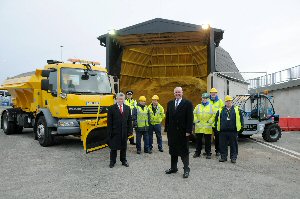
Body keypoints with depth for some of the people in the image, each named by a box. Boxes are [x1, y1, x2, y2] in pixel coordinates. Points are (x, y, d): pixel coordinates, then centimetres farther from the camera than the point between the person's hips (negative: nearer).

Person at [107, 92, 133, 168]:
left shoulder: (127, 108, 7)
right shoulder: (112, 108, -3)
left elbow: (129, 120, 7)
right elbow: (109, 121, -5)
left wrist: (130, 130, 1)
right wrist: (110, 131, -10)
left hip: (124, 131, 3)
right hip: (115, 131, -3)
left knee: (124, 147, 12)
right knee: (113, 147, 6)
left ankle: (124, 161, 25)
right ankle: (112, 161, 19)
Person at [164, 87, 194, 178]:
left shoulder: (187, 103, -5)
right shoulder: (170, 103, 11)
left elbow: (190, 118, -9)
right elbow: (167, 117, 12)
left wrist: (188, 131, -15)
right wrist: (167, 129, 6)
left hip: (182, 132, -5)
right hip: (172, 131, 5)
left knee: (184, 151, 2)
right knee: (173, 150, 13)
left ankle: (186, 169, 12)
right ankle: (173, 168, 25)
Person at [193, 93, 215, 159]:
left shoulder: (211, 106, 4)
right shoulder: (198, 106, 10)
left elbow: (214, 116, 0)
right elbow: (194, 114, 8)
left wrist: (210, 122, -9)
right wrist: (196, 121, -3)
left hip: (207, 128, -2)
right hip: (199, 127, 2)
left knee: (208, 141, 4)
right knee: (198, 140, 9)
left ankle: (208, 153, 13)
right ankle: (197, 152, 19)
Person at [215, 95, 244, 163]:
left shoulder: (237, 109, 6)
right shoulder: (220, 110, 9)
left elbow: (241, 119, 9)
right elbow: (216, 119, 14)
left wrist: (241, 127, 5)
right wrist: (216, 127, 10)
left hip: (233, 131, -1)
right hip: (223, 131, 1)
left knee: (233, 145, 5)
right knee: (223, 145, 6)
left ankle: (233, 157, 14)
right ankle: (223, 157, 17)